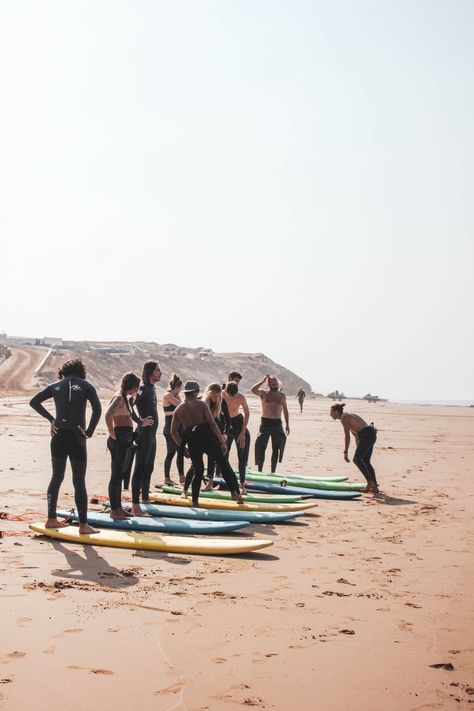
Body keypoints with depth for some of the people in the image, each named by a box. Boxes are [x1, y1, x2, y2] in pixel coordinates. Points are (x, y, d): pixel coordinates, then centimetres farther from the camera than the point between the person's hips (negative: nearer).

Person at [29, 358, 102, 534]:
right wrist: (89, 431, -7)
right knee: (79, 482, 0)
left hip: (58, 437, 4)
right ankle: (83, 525, 1)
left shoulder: (55, 386, 8)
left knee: (56, 478, 15)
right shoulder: (86, 386, -2)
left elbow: (34, 402, 6)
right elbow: (97, 409, -15)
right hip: (77, 438, -3)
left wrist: (51, 419, 7)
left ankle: (51, 519, 19)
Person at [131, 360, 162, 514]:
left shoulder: (152, 388, 14)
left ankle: (145, 499, 27)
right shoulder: (142, 389, -14)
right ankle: (135, 505, -8)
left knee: (148, 468, 16)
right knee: (140, 469, -9)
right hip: (144, 434, -9)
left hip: (152, 433, 9)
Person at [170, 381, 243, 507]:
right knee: (223, 463, 6)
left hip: (192, 442, 3)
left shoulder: (178, 410, 10)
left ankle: (195, 500, 10)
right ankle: (234, 492, -3)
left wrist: (182, 446, 19)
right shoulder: (201, 404, -1)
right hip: (207, 437, -3)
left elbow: (173, 432, 9)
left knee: (198, 471, 16)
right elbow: (212, 424, -8)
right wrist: (222, 441, -6)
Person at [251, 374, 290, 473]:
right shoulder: (264, 393, 0)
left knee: (276, 449, 7)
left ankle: (273, 471, 16)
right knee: (261, 448, -4)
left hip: (277, 424, 4)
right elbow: (253, 390, -20)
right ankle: (259, 471, 2)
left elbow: (285, 410, 17)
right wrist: (263, 381, -14)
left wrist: (287, 424, 12)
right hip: (265, 423, -4)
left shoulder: (282, 395, 11)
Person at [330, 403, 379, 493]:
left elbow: (347, 436, -14)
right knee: (365, 462, 12)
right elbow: (355, 434, 26)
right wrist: (358, 452, 30)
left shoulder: (344, 418, -8)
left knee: (356, 460, -5)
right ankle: (375, 487, 10)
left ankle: (370, 482, -8)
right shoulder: (348, 416, 21)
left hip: (367, 435, -10)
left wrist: (346, 452, -11)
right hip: (371, 434, 10)